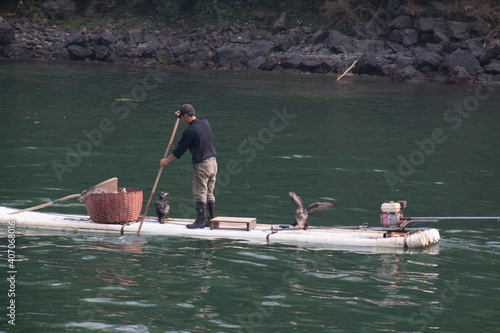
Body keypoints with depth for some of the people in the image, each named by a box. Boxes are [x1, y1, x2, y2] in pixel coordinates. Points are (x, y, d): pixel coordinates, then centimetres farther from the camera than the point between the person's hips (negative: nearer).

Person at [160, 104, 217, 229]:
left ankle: (200, 221, 2)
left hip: (201, 165, -8)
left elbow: (179, 150, -5)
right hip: (213, 162, 8)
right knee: (209, 193, 14)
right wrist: (182, 115, 37)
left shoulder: (189, 131, -15)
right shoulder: (205, 122, 6)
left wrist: (166, 160, 8)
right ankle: (212, 219, 17)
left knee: (200, 194, -1)